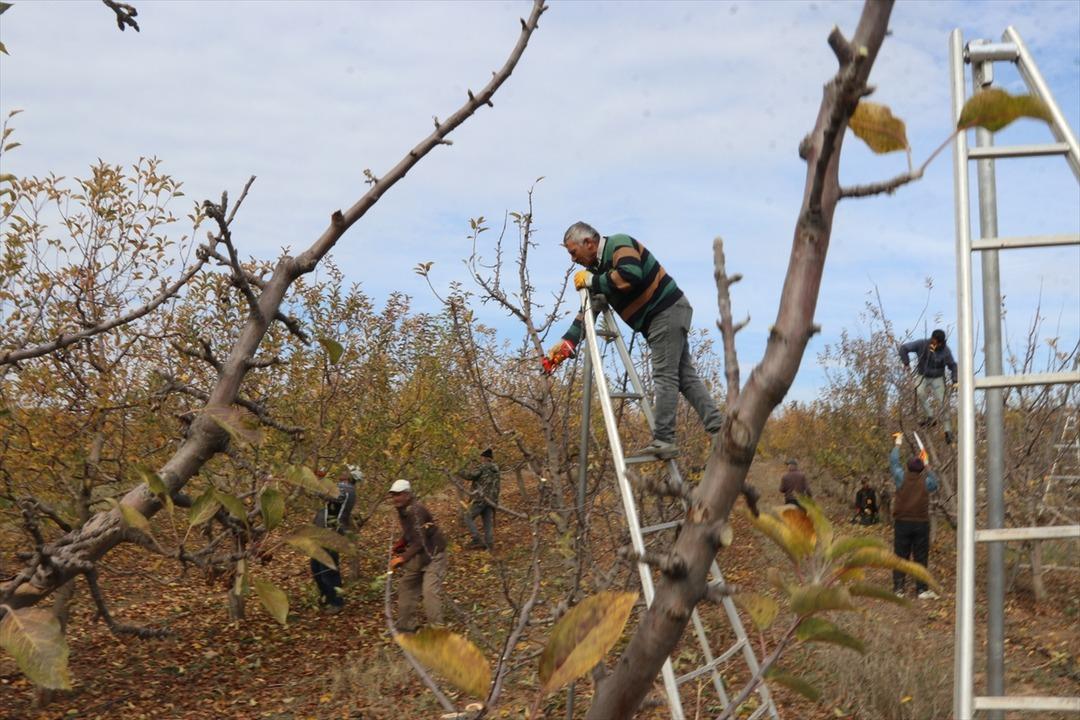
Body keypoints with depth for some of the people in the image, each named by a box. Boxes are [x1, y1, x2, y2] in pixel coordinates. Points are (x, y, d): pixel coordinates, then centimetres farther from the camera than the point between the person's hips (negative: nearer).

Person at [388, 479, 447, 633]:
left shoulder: (416, 511, -27)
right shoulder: (403, 510, 2)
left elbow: (420, 542, -31)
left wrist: (403, 558, -32)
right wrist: (401, 543, 3)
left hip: (433, 555, -10)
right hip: (419, 555, 10)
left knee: (430, 591, -19)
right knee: (406, 587, 13)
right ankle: (406, 625, 24)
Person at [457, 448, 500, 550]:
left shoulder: (482, 467, -6)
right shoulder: (496, 470, 18)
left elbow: (469, 475, -16)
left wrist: (461, 471, 4)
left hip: (481, 498, -7)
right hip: (492, 500, 7)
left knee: (468, 518, 0)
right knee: (488, 522, 8)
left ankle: (477, 540, -9)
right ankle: (489, 544, 0)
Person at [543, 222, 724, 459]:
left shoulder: (619, 244, -12)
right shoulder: (599, 266, 16)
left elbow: (630, 277, -31)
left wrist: (592, 281, -18)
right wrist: (567, 341, 6)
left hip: (667, 311, -10)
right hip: (668, 314, 10)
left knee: (664, 377, -10)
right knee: (685, 376, 7)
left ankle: (663, 440, -10)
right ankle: (718, 428, 6)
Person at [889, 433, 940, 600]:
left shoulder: (902, 478, -4)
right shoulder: (926, 482, -4)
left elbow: (893, 461, 9)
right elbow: (935, 483, 20)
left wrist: (898, 444, 22)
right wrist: (927, 468, 27)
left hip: (902, 523, 0)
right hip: (921, 523, 0)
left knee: (900, 556, 4)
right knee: (921, 557, 4)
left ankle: (898, 588, 2)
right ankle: (922, 589, 4)